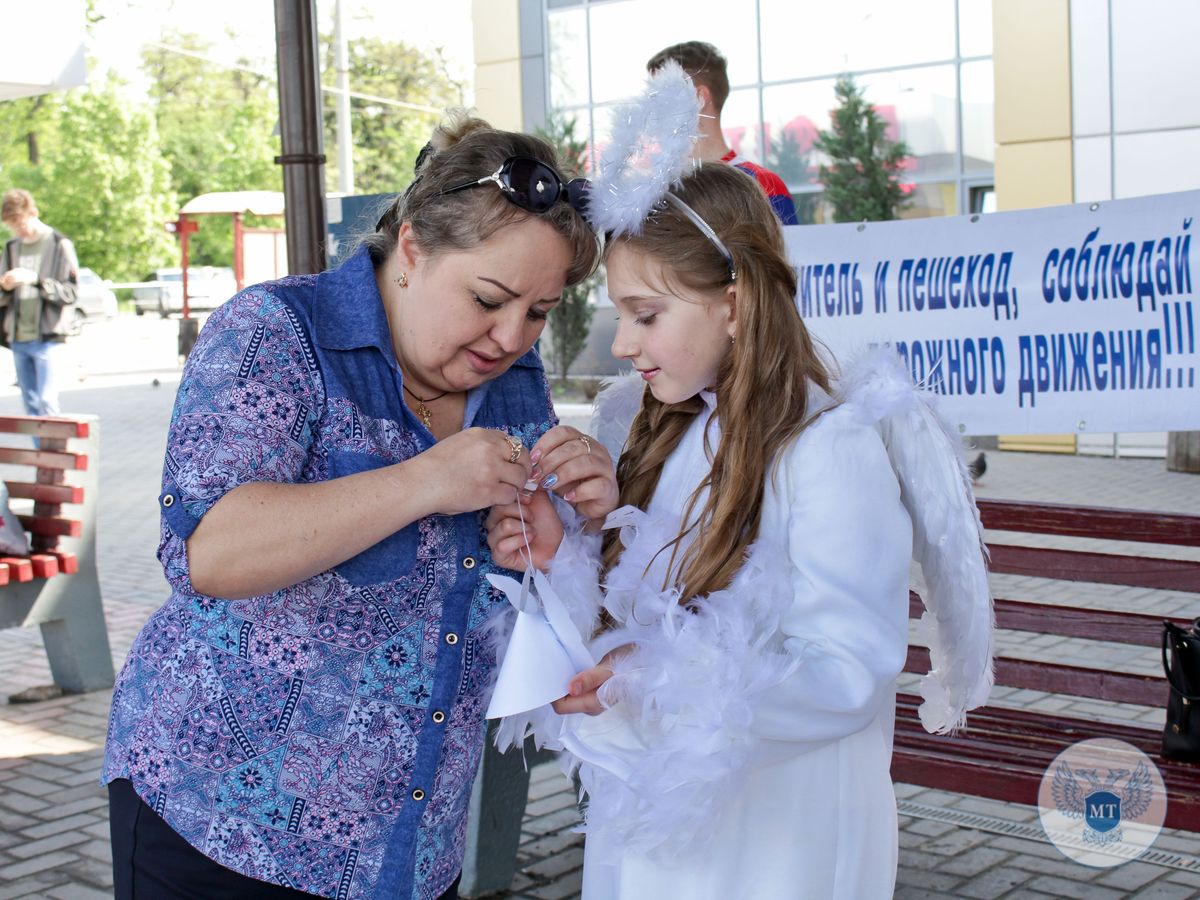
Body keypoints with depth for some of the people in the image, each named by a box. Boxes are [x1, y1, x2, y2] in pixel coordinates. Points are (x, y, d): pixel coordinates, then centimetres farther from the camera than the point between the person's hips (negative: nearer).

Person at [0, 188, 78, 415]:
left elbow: (70, 292, -8)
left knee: (47, 403, -11)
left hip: (47, 338, -5)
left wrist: (36, 279, -20)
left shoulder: (59, 245, -2)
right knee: (30, 404, 8)